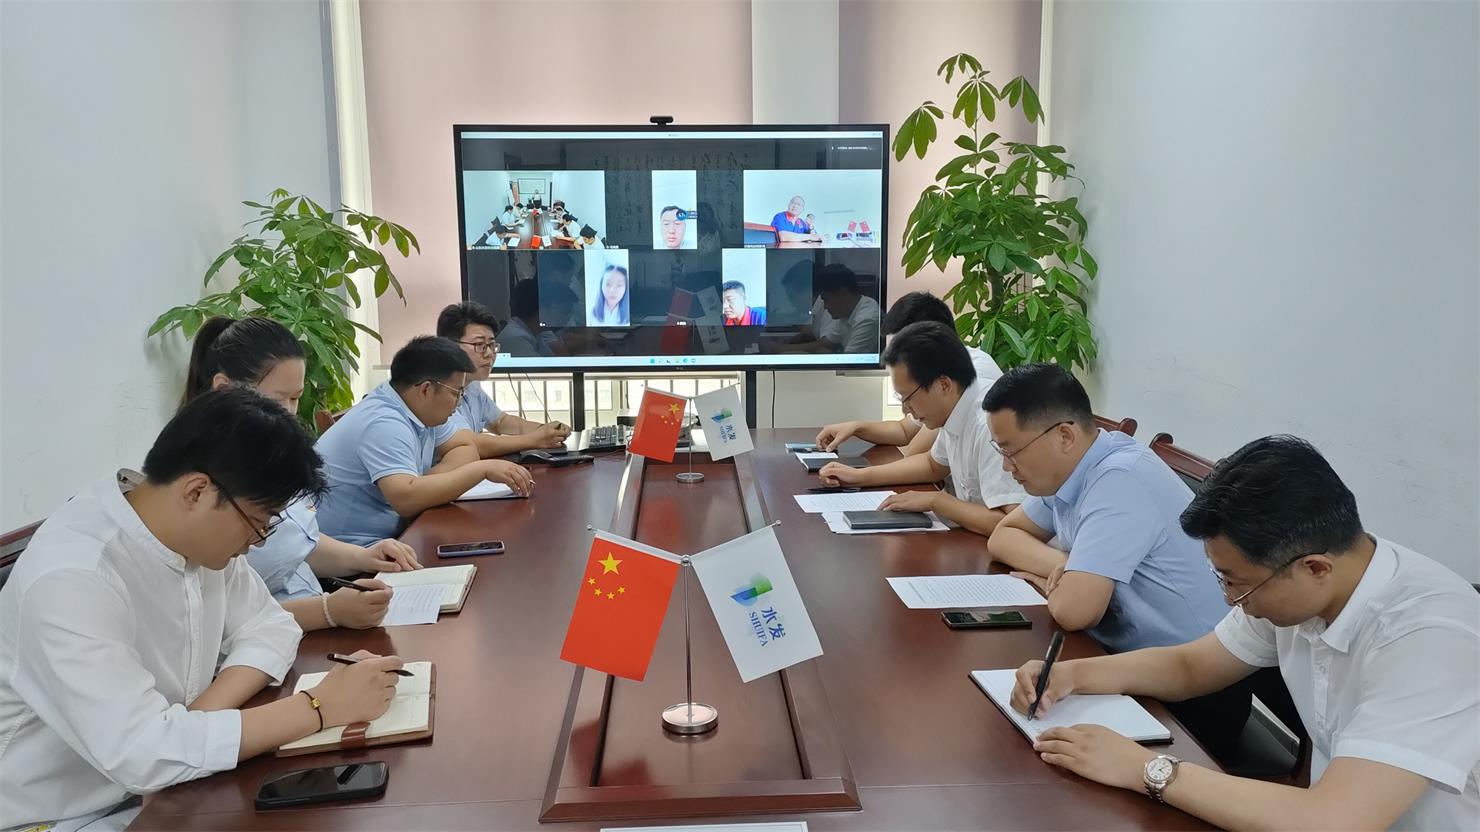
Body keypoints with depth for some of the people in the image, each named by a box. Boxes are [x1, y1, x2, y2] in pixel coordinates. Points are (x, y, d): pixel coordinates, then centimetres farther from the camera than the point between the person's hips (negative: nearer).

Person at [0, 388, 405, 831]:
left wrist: (200, 718, -16)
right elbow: (144, 753, -33)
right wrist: (320, 707, -26)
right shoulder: (70, 580, -28)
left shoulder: (196, 532, -6)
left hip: (166, 787, 7)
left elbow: (269, 627, 2)